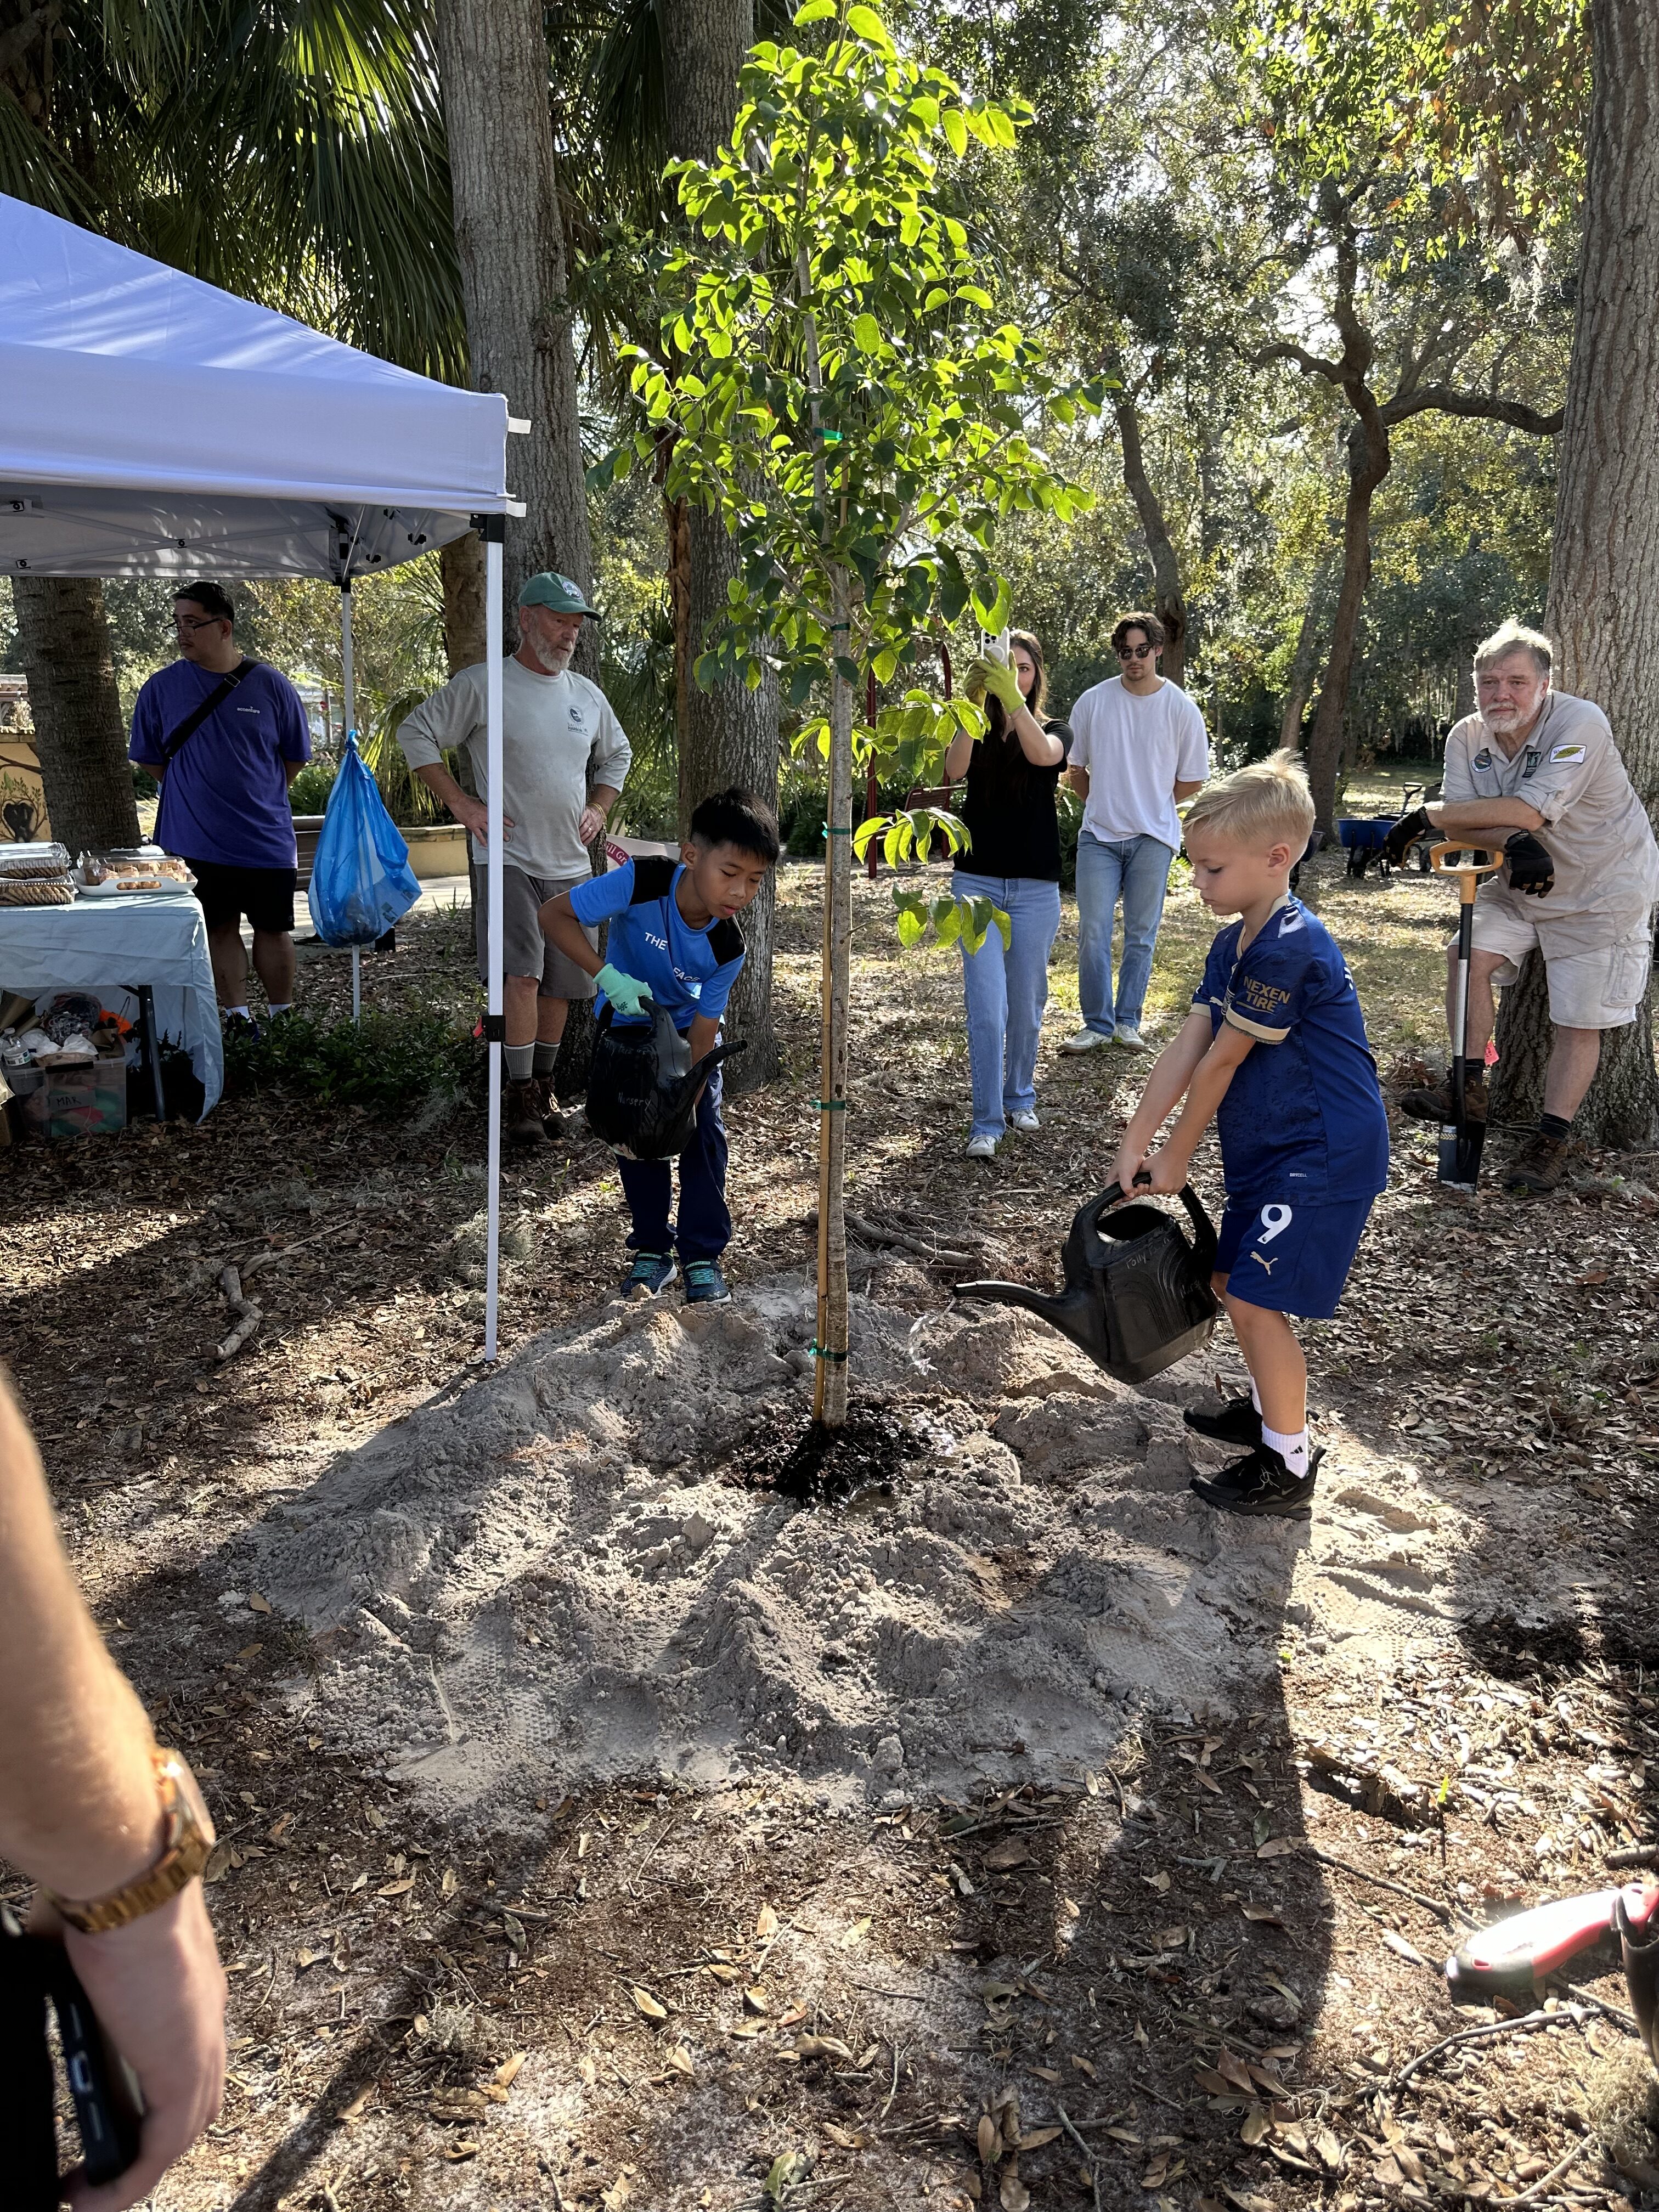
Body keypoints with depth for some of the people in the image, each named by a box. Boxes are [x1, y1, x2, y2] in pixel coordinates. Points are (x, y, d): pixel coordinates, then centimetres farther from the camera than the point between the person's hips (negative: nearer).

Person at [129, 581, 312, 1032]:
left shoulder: (270, 685, -4)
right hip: (196, 839, 1)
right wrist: (194, 796, 8)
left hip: (267, 837, -1)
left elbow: (295, 757, 7)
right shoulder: (161, 688, -1)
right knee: (220, 929, 8)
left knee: (273, 928, 8)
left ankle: (282, 1016, 20)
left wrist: (258, 796, 9)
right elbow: (151, 758, 10)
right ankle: (237, 1017, 15)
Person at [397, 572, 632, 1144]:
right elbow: (414, 732, -1)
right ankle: (520, 1095, -9)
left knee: (561, 983, 8)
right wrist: (459, 802, -8)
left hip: (571, 862, 6)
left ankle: (544, 1085, 22)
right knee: (521, 973, -17)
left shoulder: (587, 695, 13)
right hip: (509, 857, -5)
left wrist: (599, 807, 14)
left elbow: (616, 754, 30)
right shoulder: (481, 684, -4)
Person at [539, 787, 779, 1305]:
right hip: (626, 1024, -1)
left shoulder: (727, 947, -28)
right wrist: (606, 975, -41)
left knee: (702, 1135, -6)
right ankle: (652, 1250, 14)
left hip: (686, 1027, 1)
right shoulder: (641, 883, -36)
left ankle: (702, 1256, 6)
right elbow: (554, 914, -30)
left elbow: (702, 1033, -21)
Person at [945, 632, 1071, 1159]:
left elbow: (1042, 755, -22)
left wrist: (1012, 696, -38)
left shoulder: (1054, 731, 4)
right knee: (985, 1009, -7)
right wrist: (972, 703, -35)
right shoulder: (977, 731, 4)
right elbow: (955, 769, -19)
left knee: (1026, 1004, 11)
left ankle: (1020, 1097, 30)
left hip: (1035, 887, 1)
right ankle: (987, 1123, -4)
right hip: (978, 882, 0)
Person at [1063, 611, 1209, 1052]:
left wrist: (1150, 805, 9)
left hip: (1153, 838, 0)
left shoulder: (1182, 709, -3)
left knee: (1141, 935, 7)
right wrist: (1102, 805, 12)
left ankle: (1127, 1022, 18)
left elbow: (1191, 780, 6)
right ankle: (1097, 1024, 8)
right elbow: (1074, 767, 11)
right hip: (1099, 835, 1)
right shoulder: (1093, 702, 0)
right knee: (1093, 933, -3)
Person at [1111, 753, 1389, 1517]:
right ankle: (1269, 1409, 38)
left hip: (1323, 1155, -10)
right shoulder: (1234, 943, 6)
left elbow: (1223, 1061, -18)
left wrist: (1177, 1154, -9)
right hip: (1268, 1152, 10)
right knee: (1230, 1281, 17)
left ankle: (1288, 1465, 7)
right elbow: (1187, 1045, 1)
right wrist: (1136, 1140, -3)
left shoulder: (1289, 950, -25)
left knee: (1256, 1298, -8)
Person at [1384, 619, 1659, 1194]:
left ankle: (1551, 1142, 8)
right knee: (1469, 954, -14)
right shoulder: (1467, 738, -9)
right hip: (1523, 885, 5)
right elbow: (1463, 821, -18)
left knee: (1577, 1021, -3)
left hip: (1602, 892, -5)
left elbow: (1529, 811, -36)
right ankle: (1470, 1090, -2)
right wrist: (1514, 843, -39)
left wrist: (1427, 817, -31)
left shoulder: (1580, 724, -27)